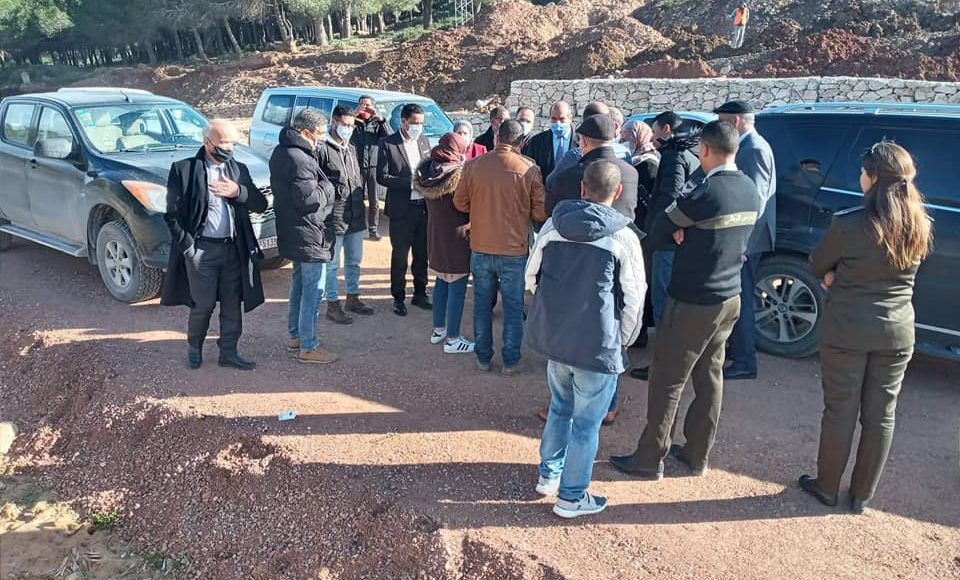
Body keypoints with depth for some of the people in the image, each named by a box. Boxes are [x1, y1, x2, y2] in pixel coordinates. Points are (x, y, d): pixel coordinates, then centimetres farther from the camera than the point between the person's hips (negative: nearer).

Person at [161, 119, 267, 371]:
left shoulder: (239, 170, 9)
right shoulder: (183, 170, -4)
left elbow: (261, 205, 4)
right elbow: (172, 214, -3)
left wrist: (238, 192, -14)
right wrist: (187, 246, -9)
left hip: (234, 249, 4)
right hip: (201, 249, -4)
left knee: (233, 304, 9)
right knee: (203, 305, 3)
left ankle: (229, 352, 22)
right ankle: (194, 349, 26)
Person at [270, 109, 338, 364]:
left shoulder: (282, 151, 11)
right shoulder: (299, 159, -22)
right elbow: (307, 198, -26)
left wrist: (321, 188, 2)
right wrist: (327, 189, -9)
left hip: (292, 232, 11)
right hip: (308, 235, -11)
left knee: (299, 284, 21)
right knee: (313, 291, -2)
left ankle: (295, 336, 33)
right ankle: (308, 347, 5)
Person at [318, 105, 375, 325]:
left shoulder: (352, 149, 15)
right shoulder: (322, 149, -10)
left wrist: (360, 197, 14)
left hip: (356, 216, 8)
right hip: (333, 217, -8)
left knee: (354, 261, 17)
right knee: (332, 263, 2)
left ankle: (353, 298, 32)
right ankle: (332, 305, 11)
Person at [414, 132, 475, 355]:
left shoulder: (427, 172, 2)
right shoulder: (458, 174, -18)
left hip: (434, 235, 8)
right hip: (456, 237, -7)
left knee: (441, 282, 20)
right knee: (457, 287, 1)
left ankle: (438, 330, 29)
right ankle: (452, 340, 6)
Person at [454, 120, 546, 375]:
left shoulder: (473, 165, -7)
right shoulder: (529, 169, -12)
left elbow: (460, 203, 3)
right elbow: (540, 212, -7)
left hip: (480, 248, 2)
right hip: (514, 250, -2)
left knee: (482, 304, 15)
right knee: (513, 307, 11)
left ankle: (483, 358, 25)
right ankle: (510, 361, 18)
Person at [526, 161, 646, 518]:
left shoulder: (553, 225, 0)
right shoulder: (623, 236, -10)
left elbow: (532, 277, 7)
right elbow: (633, 297, -7)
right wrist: (624, 340, 8)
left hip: (553, 337, 5)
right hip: (598, 345, -5)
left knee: (560, 407, 25)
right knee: (586, 422, 10)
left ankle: (548, 474, 37)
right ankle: (571, 497, 21)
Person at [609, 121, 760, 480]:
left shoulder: (707, 193, -22)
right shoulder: (751, 192, 4)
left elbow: (659, 231, -12)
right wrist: (688, 233, -6)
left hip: (693, 303, -8)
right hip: (730, 299, 8)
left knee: (667, 381, 3)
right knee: (710, 377, 16)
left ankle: (650, 459, 14)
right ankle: (697, 456, 28)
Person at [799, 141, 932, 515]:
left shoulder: (849, 224, -19)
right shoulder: (921, 227, -2)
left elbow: (817, 267, -5)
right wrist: (843, 275, 0)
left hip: (847, 331, -4)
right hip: (897, 333, 4)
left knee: (841, 410, 10)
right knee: (881, 414, 13)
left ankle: (827, 487, 25)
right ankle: (862, 495, 26)